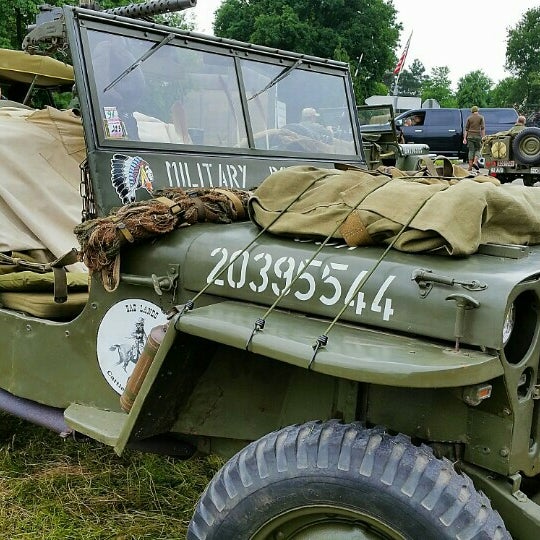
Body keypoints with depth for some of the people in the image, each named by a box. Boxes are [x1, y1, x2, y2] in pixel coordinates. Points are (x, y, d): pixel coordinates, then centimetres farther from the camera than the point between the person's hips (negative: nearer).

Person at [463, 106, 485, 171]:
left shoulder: (469, 118, 6)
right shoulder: (481, 117, 2)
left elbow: (466, 129, 4)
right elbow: (482, 128, -4)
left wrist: (464, 138, 5)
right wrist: (483, 137, -3)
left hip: (470, 136, 1)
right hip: (478, 136, -1)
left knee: (471, 150, 3)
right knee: (478, 150, 10)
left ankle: (470, 167, 1)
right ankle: (475, 162, -12)